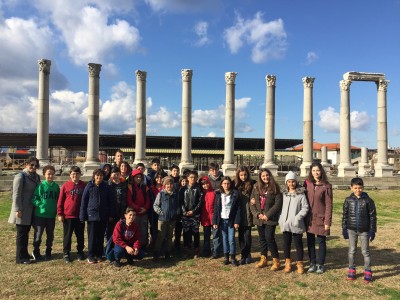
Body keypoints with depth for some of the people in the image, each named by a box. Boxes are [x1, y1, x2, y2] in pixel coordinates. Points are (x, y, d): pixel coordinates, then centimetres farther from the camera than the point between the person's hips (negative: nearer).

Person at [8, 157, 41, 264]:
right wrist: (18, 209, -18)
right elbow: (16, 194, -15)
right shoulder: (20, 176, -12)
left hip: (30, 210, 7)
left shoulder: (37, 177, 8)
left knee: (26, 232, 15)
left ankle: (24, 254, 26)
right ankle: (20, 257, 9)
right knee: (21, 233, 1)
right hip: (22, 211, -6)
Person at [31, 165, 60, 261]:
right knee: (38, 235, 6)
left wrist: (57, 209, 3)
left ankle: (48, 252, 27)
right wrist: (41, 205, -16)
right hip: (40, 214, -3)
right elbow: (34, 199, -8)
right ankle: (36, 252, 24)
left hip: (52, 215, 4)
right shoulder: (41, 186, -8)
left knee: (50, 235, 13)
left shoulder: (56, 186, 3)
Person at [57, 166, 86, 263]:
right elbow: (60, 201, -2)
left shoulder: (83, 186, 2)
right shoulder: (65, 186, -4)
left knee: (80, 235, 12)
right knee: (67, 236, 9)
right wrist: (60, 214, -5)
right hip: (68, 215, -2)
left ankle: (80, 252, 26)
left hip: (80, 215, 2)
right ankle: (66, 253, 20)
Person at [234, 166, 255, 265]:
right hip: (240, 214, 3)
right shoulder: (236, 184, 6)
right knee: (241, 235, 8)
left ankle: (246, 255, 19)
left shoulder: (252, 184, -4)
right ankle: (244, 255, 19)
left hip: (248, 214, -3)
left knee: (247, 235, 2)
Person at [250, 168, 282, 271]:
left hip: (270, 218, -4)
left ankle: (276, 261, 6)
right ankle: (263, 259, 28)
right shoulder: (256, 188, 6)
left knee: (269, 238, -9)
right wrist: (257, 214, -9)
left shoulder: (275, 188, -6)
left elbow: (278, 204, -12)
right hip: (259, 218, 5)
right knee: (262, 238, 14)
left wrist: (268, 215, -15)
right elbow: (252, 203, 5)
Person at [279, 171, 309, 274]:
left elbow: (305, 208, -7)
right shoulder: (283, 194, 7)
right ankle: (287, 263, 24)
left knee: (298, 244, 6)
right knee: (286, 243, 11)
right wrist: (280, 219, 3)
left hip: (296, 224, -3)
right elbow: (280, 207, 11)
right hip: (285, 223, 3)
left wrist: (298, 217, -17)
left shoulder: (301, 194, -5)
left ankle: (299, 263, 20)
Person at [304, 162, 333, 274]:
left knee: (321, 241, 9)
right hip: (309, 218, 3)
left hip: (321, 218, -3)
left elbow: (328, 205, -8)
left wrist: (327, 221, -11)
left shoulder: (326, 186, -8)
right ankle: (312, 263, 25)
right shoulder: (307, 183, 1)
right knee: (310, 241, 11)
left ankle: (320, 264, 23)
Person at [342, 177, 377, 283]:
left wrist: (372, 231, -4)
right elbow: (345, 215, 4)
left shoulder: (368, 200, -7)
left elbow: (372, 216, -3)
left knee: (365, 251, 8)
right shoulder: (348, 200, -1)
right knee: (352, 250, 12)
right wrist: (344, 229, 2)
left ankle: (368, 272, 20)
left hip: (364, 230, -2)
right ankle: (351, 270, 24)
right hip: (351, 230, 2)